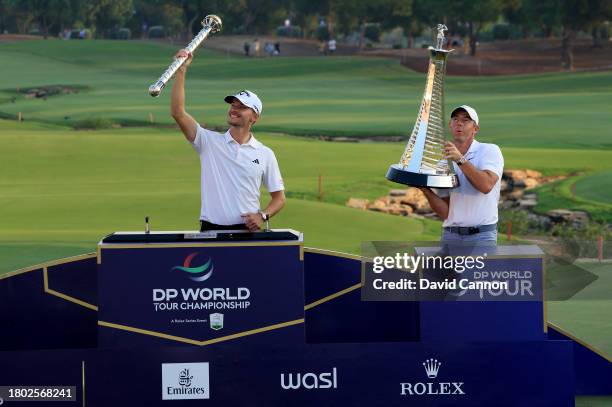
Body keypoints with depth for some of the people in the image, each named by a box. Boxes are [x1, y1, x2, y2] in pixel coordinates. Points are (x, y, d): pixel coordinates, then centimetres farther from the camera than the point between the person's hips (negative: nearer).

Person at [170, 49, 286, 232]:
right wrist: (181, 71, -12)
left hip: (247, 230, 0)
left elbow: (279, 197, 12)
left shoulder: (265, 154, 8)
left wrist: (262, 216, -8)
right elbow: (178, 112, -6)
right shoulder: (209, 141, 5)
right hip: (211, 230, 0)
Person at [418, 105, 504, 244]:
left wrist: (460, 160, -22)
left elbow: (486, 185, -18)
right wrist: (426, 191, -11)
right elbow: (445, 212, 6)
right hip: (450, 235, 4)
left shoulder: (490, 151, 2)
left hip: (481, 235, -4)